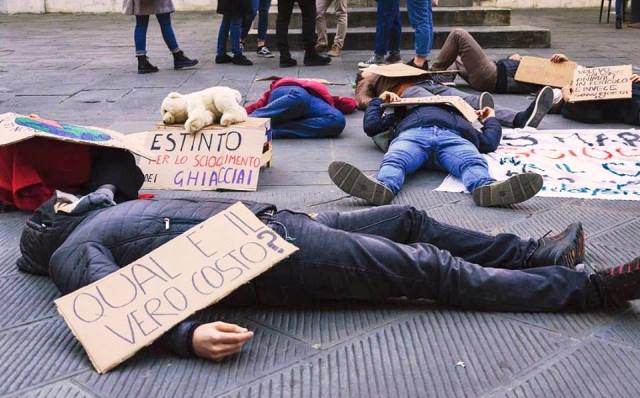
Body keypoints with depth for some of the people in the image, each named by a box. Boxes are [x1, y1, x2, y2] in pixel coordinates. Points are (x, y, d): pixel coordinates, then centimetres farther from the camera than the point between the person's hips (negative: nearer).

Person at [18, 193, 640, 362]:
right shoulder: (75, 256, -4)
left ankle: (535, 254, 26)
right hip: (277, 256, -8)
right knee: (431, 269, -7)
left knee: (409, 221, 13)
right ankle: (590, 287, 1)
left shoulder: (107, 213, 19)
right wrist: (189, 335, -41)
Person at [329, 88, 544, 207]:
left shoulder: (462, 119, 46)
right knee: (393, 159, -37)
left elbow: (489, 142, 34)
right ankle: (382, 187, -68)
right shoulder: (405, 112, 46)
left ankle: (486, 188, -67)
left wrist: (490, 118, 48)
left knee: (473, 161, -36)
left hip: (454, 136, 1)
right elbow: (371, 126, 38)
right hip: (412, 133, -1)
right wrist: (379, 100, 45)